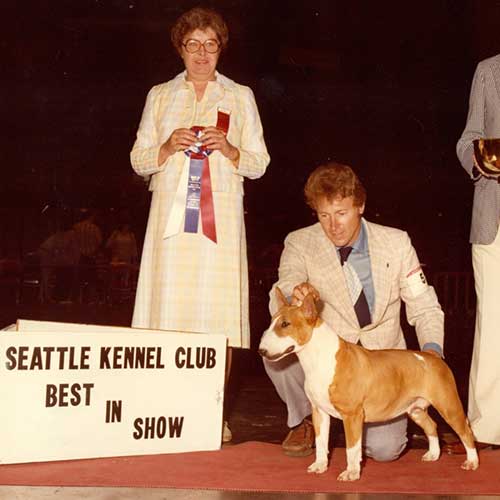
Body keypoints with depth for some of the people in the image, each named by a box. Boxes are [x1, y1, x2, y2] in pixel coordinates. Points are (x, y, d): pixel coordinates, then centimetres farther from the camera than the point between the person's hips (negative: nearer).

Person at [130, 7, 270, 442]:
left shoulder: (240, 96, 13)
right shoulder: (161, 96, 15)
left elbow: (259, 163, 10)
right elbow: (139, 160, 13)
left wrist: (228, 149, -9)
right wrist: (168, 147, -7)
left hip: (220, 215, -1)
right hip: (172, 214, 1)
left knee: (218, 309, -5)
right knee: (170, 306, -5)